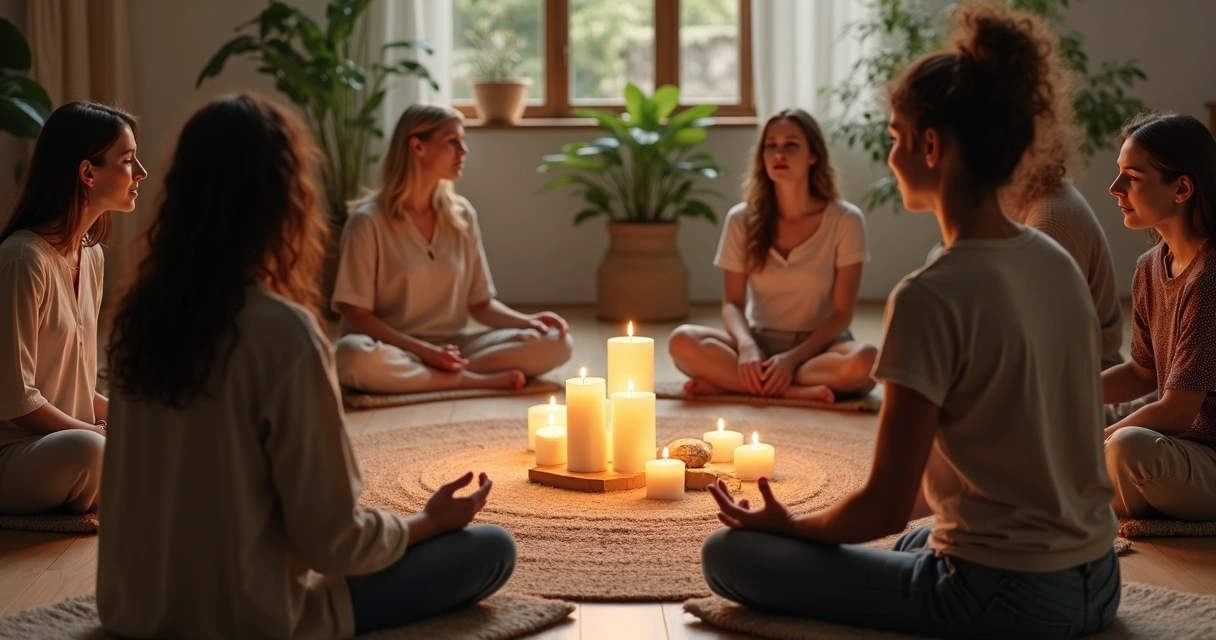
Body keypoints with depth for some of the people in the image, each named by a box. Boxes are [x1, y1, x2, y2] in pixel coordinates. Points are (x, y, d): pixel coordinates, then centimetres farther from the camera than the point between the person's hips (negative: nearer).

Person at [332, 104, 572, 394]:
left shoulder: (462, 215, 7)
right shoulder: (369, 221, -8)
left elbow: (480, 303, 11)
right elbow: (356, 315, -10)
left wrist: (527, 321, -8)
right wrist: (423, 350, -21)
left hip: (451, 350, 4)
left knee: (555, 342, -15)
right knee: (354, 356, -40)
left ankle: (454, 372, -23)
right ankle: (475, 380, -25)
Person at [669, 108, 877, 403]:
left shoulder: (845, 220, -7)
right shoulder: (742, 219, -1)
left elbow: (842, 313, -8)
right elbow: (733, 303, -1)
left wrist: (793, 358, -23)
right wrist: (747, 345, -23)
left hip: (819, 345, -1)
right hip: (760, 343, 1)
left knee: (864, 360, -36)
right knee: (683, 341, -27)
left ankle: (728, 382, -27)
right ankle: (800, 392, -28)